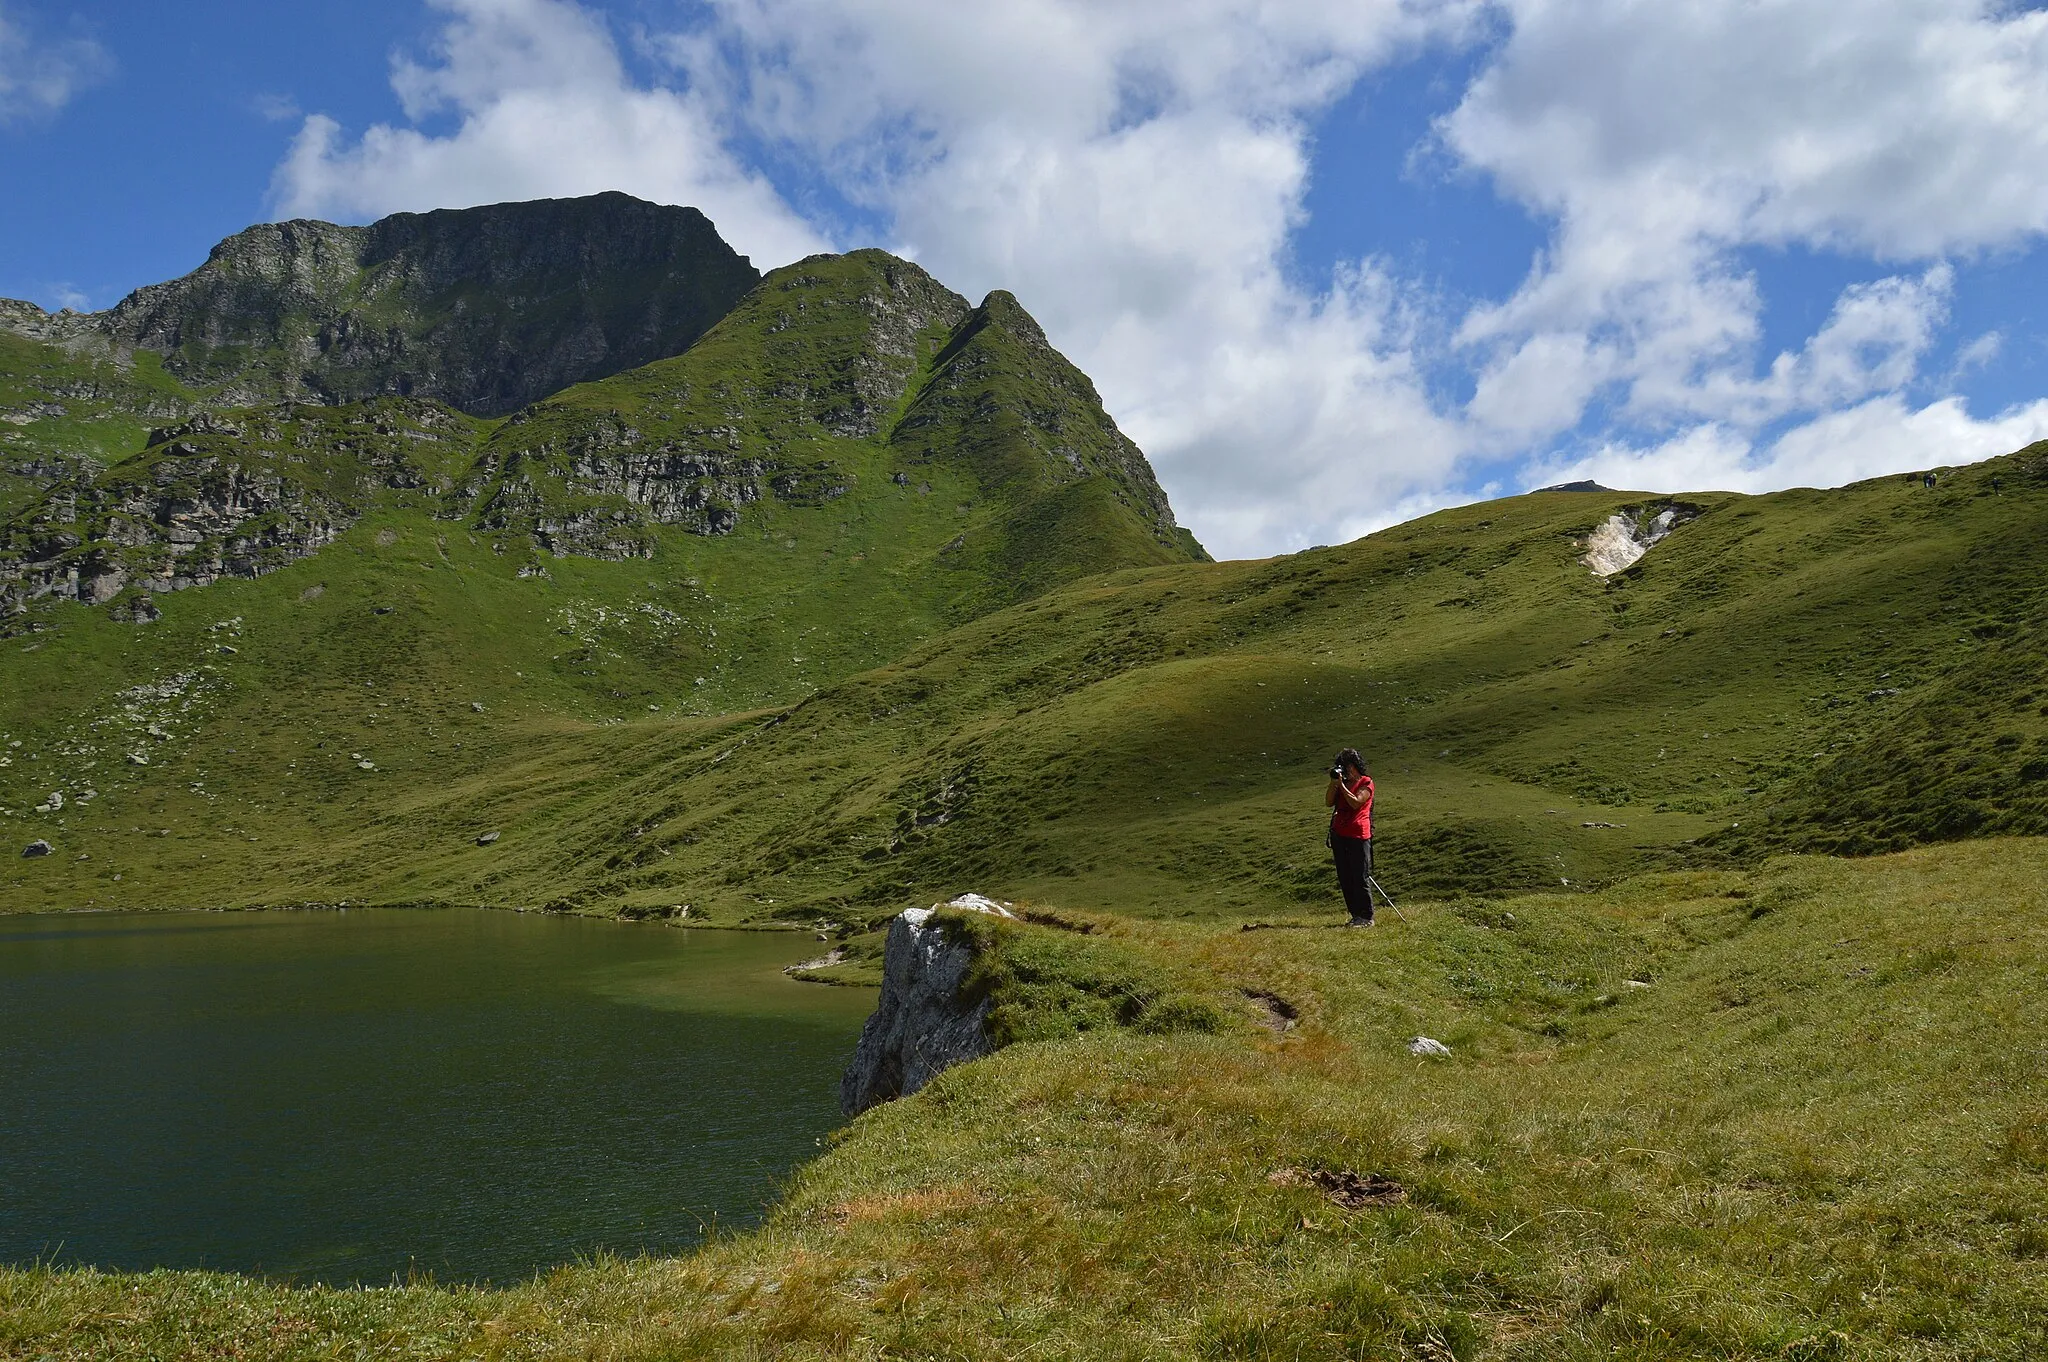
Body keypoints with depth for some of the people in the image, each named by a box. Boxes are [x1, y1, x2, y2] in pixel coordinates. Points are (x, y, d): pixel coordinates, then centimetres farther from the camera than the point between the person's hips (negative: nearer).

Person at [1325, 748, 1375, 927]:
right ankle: (1356, 916, 12)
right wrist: (1333, 783, -2)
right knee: (1345, 879, 6)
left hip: (1358, 835, -7)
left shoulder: (1366, 783, 0)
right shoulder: (1342, 783, 18)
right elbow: (1329, 802, 6)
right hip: (1339, 835, 7)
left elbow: (1356, 802, -15)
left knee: (1360, 878, -7)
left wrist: (1341, 785, -12)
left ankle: (1366, 917, -2)